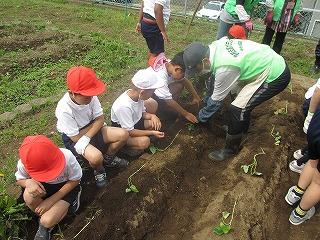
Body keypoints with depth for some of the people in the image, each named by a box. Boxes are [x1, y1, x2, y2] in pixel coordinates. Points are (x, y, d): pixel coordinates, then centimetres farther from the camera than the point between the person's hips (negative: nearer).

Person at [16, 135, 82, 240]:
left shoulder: (67, 157, -35)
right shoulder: (23, 164, -27)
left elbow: (75, 180, -18)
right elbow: (19, 179, -3)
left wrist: (52, 200, -24)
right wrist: (28, 182, -30)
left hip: (67, 186, -4)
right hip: (45, 186, 4)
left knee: (47, 221, -24)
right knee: (28, 196, -31)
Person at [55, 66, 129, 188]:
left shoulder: (91, 96, -20)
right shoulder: (64, 110, -32)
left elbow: (100, 120, -12)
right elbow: (76, 137, -23)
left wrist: (86, 137, -25)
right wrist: (93, 123, -12)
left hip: (92, 128, 5)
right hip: (74, 139, -5)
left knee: (123, 134, -13)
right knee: (96, 157, -33)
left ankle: (108, 157, 15)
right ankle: (99, 171, 5)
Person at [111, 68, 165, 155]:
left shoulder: (137, 95, -15)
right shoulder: (124, 106, -36)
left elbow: (142, 113, 3)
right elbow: (129, 131, -28)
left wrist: (152, 116, -18)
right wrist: (151, 133, -25)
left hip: (135, 122, 7)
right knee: (144, 141, -28)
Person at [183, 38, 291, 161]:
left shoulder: (224, 68, -30)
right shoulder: (215, 45, -6)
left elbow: (216, 100, -13)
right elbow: (214, 77, 11)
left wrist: (201, 117, 4)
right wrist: (207, 99, 21)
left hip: (276, 76, -9)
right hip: (271, 60, 9)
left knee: (237, 109, -10)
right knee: (240, 97, 20)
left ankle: (231, 149, 11)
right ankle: (242, 128, 42)